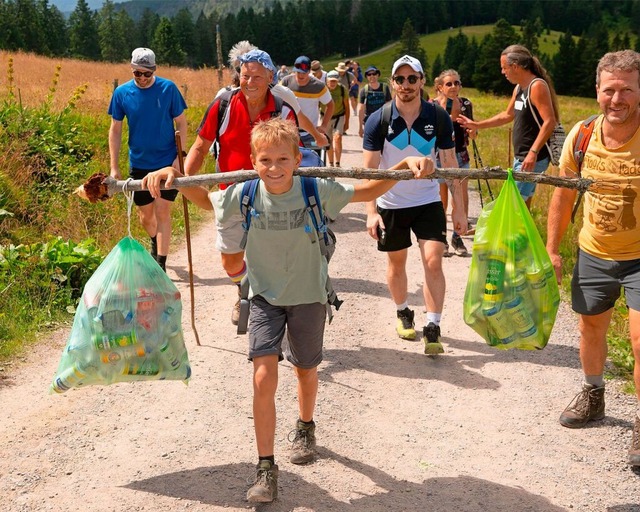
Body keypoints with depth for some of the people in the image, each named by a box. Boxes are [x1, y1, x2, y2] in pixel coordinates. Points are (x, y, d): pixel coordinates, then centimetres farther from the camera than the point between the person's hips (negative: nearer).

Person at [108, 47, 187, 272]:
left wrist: (180, 156, -10)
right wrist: (114, 167, -1)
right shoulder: (122, 92, -4)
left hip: (167, 162, -2)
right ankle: (156, 244, 43)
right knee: (145, 216, 13)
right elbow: (115, 130, 2)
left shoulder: (168, 88, -9)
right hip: (139, 164, 3)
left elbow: (181, 123, -2)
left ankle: (161, 264, 0)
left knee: (162, 212, -6)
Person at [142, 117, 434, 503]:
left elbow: (368, 191, -8)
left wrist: (407, 165, -22)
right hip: (266, 296, 0)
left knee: (306, 369, 20)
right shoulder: (245, 194, -15)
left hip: (308, 296, 0)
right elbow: (206, 200, 4)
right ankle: (266, 468, -3)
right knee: (265, 376, -14)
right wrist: (173, 176, -13)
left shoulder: (316, 190, -19)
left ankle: (306, 428, 51)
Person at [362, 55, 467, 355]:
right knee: (396, 263, 14)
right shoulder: (378, 120, -12)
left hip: (428, 202, 0)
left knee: (433, 261, -11)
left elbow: (450, 164, -3)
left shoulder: (438, 117, -9)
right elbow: (370, 169, -11)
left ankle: (432, 329, -4)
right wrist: (371, 212, -19)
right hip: (391, 204, 0)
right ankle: (403, 314, 37)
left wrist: (459, 208, -6)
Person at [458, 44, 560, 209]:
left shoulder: (537, 86, -16)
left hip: (533, 159, -10)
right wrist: (477, 125, 29)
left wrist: (533, 152, -31)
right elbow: (508, 115, 29)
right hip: (521, 157, 10)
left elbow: (550, 121, -24)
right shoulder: (519, 88, 14)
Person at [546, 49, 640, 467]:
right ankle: (593, 396, 46)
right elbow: (564, 194, 4)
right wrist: (552, 249, 5)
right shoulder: (581, 136, -10)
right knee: (591, 328, 20)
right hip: (593, 253, 4)